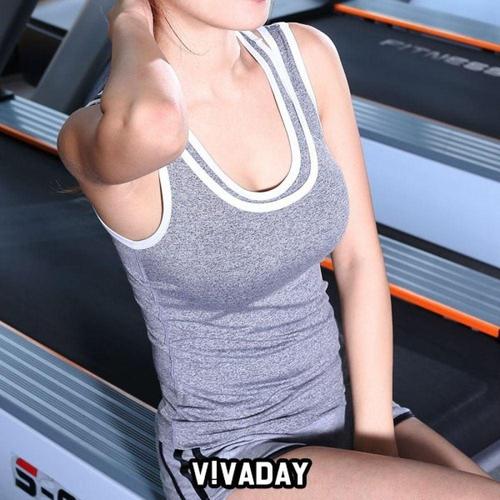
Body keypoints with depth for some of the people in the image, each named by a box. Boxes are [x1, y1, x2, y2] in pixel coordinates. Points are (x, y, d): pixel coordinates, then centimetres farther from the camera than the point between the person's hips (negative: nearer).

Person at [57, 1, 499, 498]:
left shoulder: (304, 55, -8)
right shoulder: (96, 135, -24)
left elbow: (360, 259, -3)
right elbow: (151, 127, -51)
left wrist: (378, 448, -8)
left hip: (343, 418, 5)